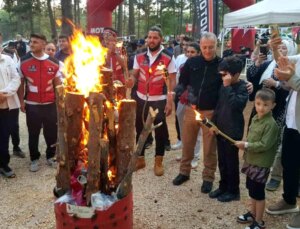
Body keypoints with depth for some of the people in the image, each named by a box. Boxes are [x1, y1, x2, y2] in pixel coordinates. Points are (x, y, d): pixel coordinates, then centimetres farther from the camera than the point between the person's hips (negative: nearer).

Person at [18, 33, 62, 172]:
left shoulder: (53, 62, 0)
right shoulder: (24, 61, -3)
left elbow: (57, 83, 7)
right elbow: (21, 83, 4)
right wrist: (21, 101, 1)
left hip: (50, 104, 1)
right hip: (31, 105, -1)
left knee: (52, 132, 10)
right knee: (33, 133, 9)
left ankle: (51, 156, 29)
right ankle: (34, 159, 25)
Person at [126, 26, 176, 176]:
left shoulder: (168, 58, -7)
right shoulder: (139, 56, 3)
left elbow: (172, 80, -6)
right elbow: (135, 75, 8)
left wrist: (170, 101, -12)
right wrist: (132, 80, -17)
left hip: (159, 100, -3)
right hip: (141, 98, 4)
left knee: (160, 131, 6)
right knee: (140, 129, 13)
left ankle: (158, 162, 22)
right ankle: (140, 159, 30)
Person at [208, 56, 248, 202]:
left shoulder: (242, 87, -13)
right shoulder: (224, 87, 7)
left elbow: (235, 104, -30)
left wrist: (228, 87, -25)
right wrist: (213, 123, 10)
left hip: (233, 131, -7)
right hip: (220, 129, 7)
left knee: (231, 162, 4)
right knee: (221, 161, 16)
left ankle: (233, 191, 19)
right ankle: (223, 186, 30)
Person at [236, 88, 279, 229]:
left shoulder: (271, 124, -20)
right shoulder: (255, 118, 6)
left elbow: (264, 145, -24)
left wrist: (246, 145, -23)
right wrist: (245, 147, 2)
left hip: (262, 163, -8)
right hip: (251, 160, 8)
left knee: (258, 192, 2)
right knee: (251, 189, 20)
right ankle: (253, 214, 38)